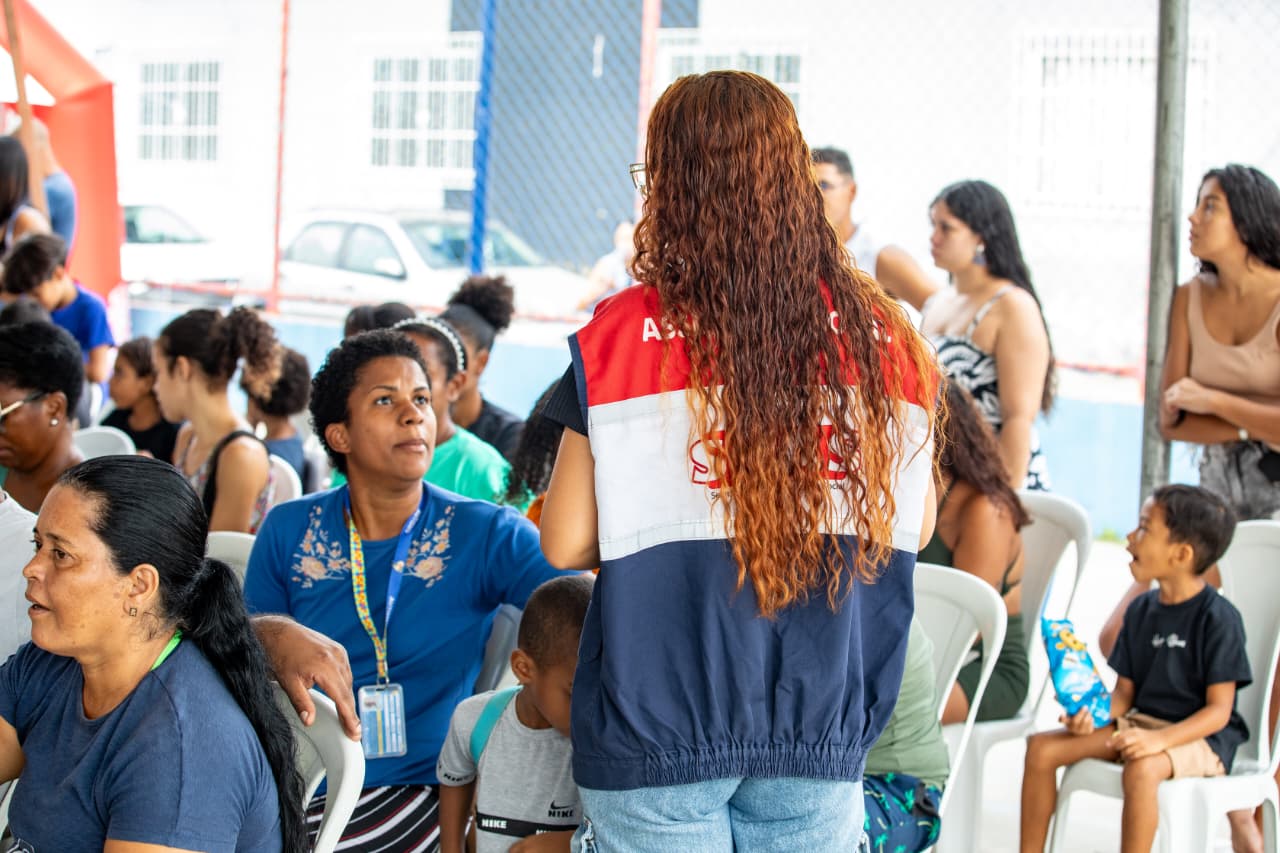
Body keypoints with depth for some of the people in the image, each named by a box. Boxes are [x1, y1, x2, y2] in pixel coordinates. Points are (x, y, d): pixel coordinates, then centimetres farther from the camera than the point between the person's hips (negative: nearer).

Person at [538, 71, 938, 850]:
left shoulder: (622, 335, -8)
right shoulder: (880, 335, 0)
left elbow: (565, 543, -5)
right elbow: (914, 527, 9)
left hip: (659, 724, -2)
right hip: (821, 726, 3)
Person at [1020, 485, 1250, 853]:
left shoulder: (1219, 618, -12)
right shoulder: (1141, 610, 9)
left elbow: (1218, 710, -14)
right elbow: (1125, 692, 12)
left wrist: (1159, 739, -28)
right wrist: (1091, 714, -10)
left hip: (1199, 737, -7)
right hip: (1137, 724, 8)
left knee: (1141, 768, -39)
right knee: (1042, 747, -7)